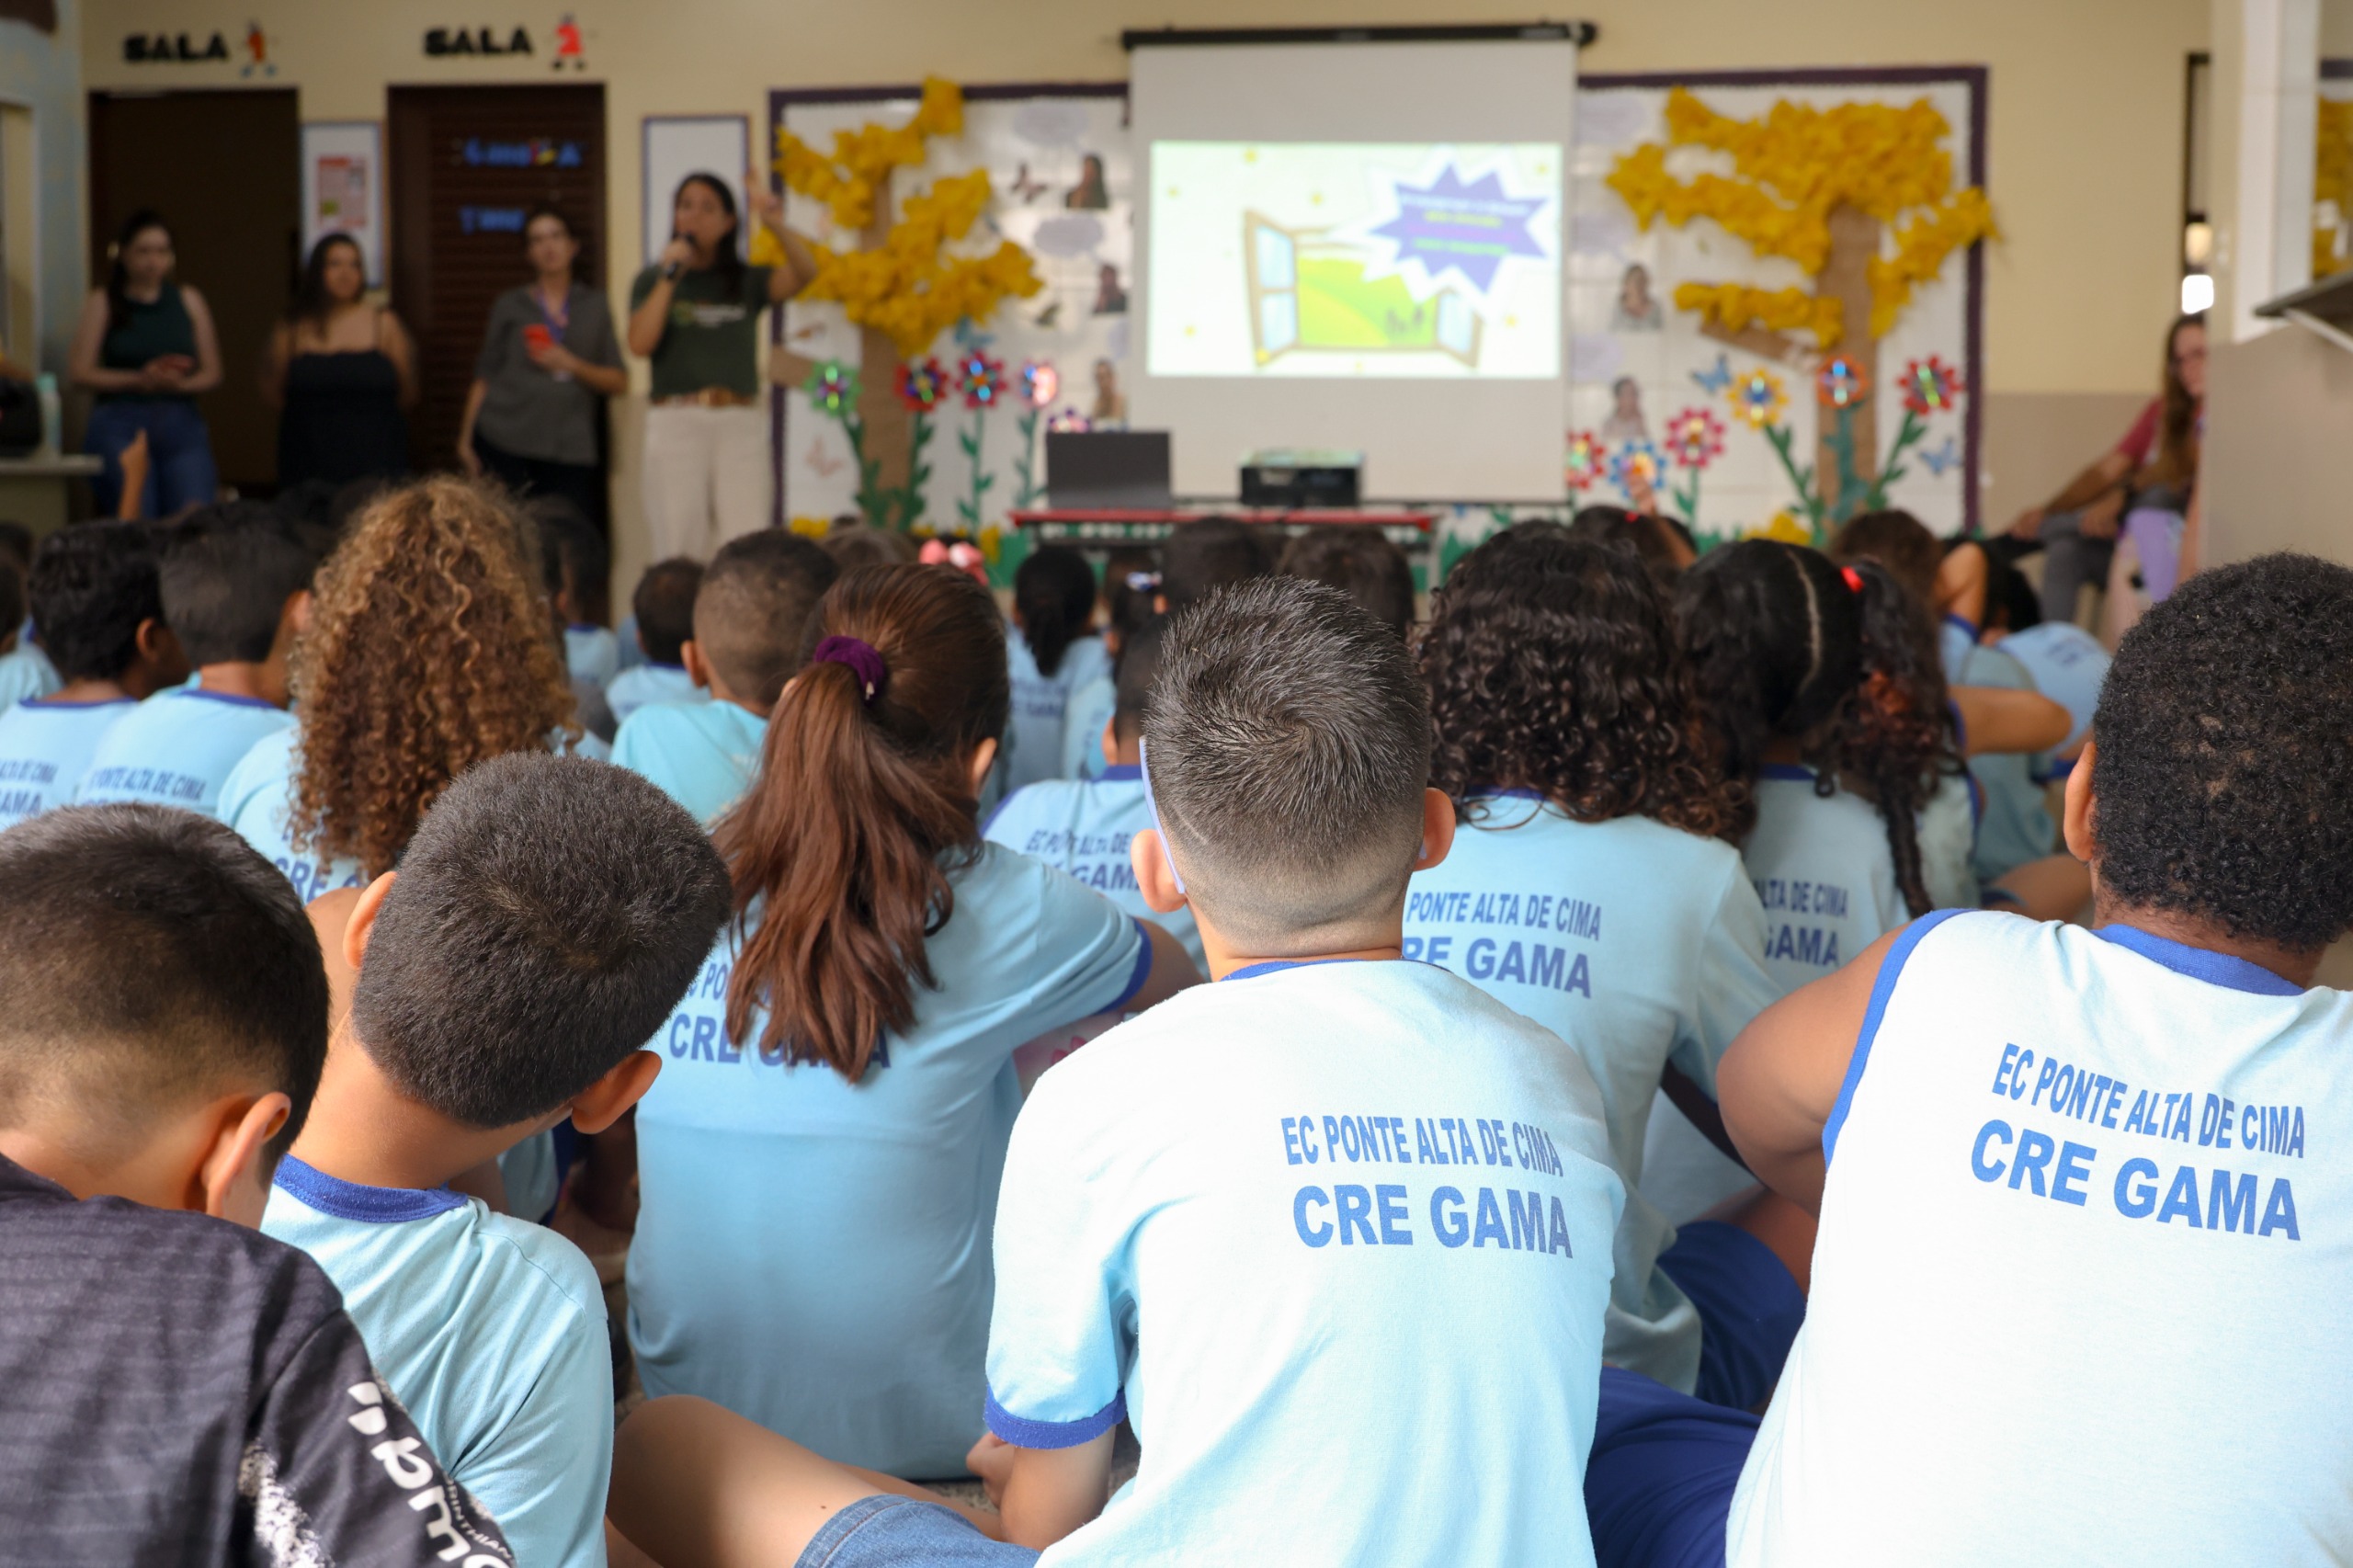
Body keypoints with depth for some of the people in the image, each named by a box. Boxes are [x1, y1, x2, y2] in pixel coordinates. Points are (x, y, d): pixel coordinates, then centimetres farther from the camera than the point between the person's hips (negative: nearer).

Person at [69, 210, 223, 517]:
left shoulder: (188, 299, 13)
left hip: (181, 422, 2)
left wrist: (180, 384, -10)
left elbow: (212, 373, 12)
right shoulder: (102, 303, 8)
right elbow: (79, 372, 1)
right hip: (121, 425, -2)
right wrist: (138, 380, -11)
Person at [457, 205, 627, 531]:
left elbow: (618, 382, 10)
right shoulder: (510, 306, 13)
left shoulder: (595, 306, 15)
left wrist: (571, 364, -6)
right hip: (506, 444, -1)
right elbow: (484, 378, 10)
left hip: (571, 450, 1)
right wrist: (466, 440, 3)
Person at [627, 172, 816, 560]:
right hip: (676, 422, -1)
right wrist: (668, 278, -5)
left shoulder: (747, 280, 13)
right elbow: (640, 343, -4)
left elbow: (804, 273, -4)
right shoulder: (653, 279, 12)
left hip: (742, 422, 1)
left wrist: (776, 225, -20)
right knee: (680, 548, -4)